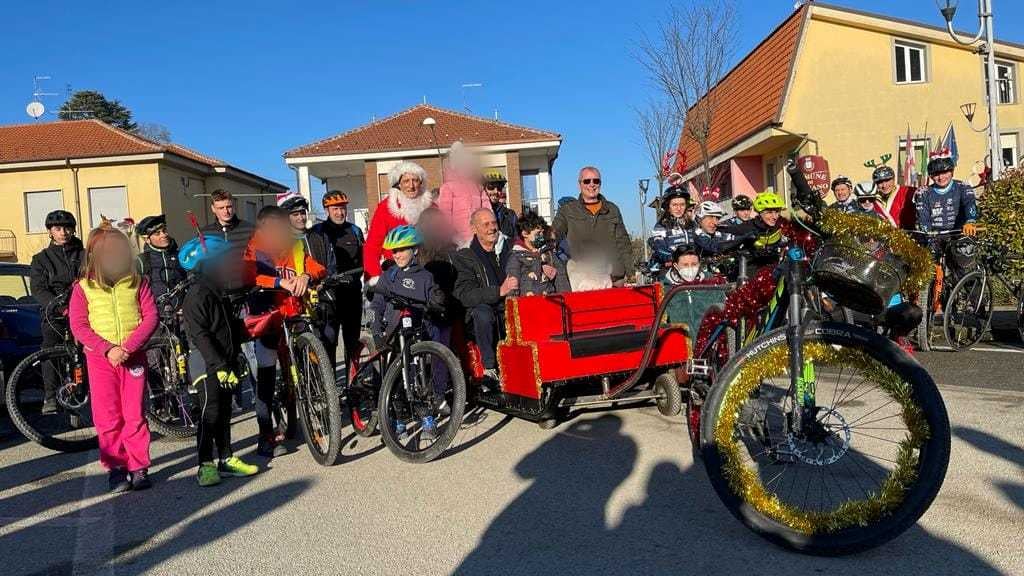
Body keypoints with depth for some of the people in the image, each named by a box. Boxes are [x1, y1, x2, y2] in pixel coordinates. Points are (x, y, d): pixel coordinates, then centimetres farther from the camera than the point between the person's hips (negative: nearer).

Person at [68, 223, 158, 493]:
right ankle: (116, 467, 13)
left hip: (133, 357, 0)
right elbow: (78, 325, -4)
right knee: (108, 416, 2)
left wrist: (128, 347, -15)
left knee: (135, 415, 2)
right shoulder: (83, 288, 1)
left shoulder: (137, 283, 3)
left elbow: (151, 317, -3)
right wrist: (107, 349, -17)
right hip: (100, 358, 0)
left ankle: (139, 467, 10)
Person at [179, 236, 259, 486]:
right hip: (209, 366, -8)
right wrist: (220, 367, -25)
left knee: (224, 413, 13)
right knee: (210, 414, -4)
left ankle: (226, 459, 21)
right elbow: (200, 336, -21)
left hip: (226, 365, 8)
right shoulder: (197, 297, -14)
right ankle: (205, 465, 4)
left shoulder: (221, 295, 14)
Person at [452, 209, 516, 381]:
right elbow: (465, 296, -13)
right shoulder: (464, 258, 2)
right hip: (482, 321, -3)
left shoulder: (507, 251, 17)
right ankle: (490, 369, -25)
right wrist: (499, 291, -26)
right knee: (482, 310, -35)